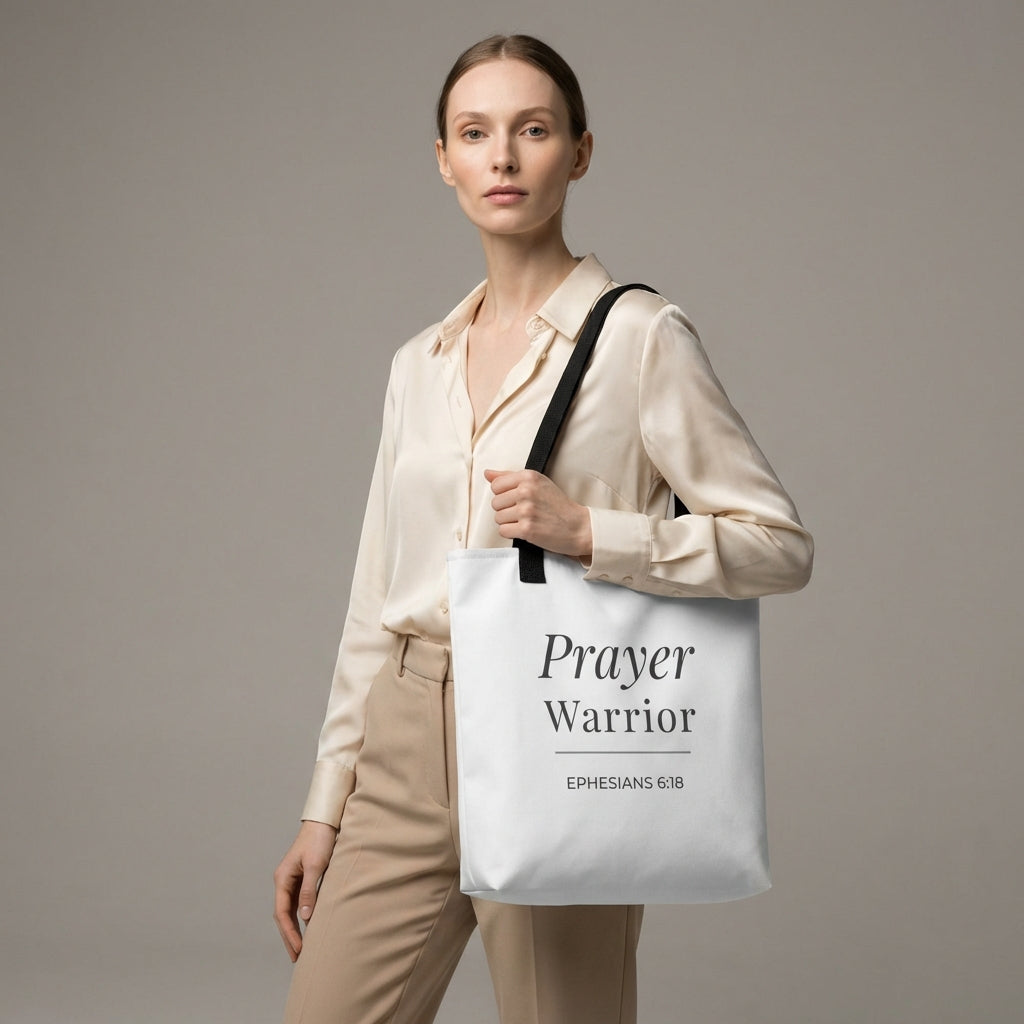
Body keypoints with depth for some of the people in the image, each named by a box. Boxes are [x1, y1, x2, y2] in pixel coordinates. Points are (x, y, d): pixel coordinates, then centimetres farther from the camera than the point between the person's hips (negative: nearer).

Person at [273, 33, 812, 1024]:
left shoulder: (640, 337, -5)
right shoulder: (421, 362, 12)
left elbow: (779, 543, -6)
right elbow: (377, 597, 14)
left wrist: (589, 530, -19)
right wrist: (325, 805, 12)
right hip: (406, 747, 5)